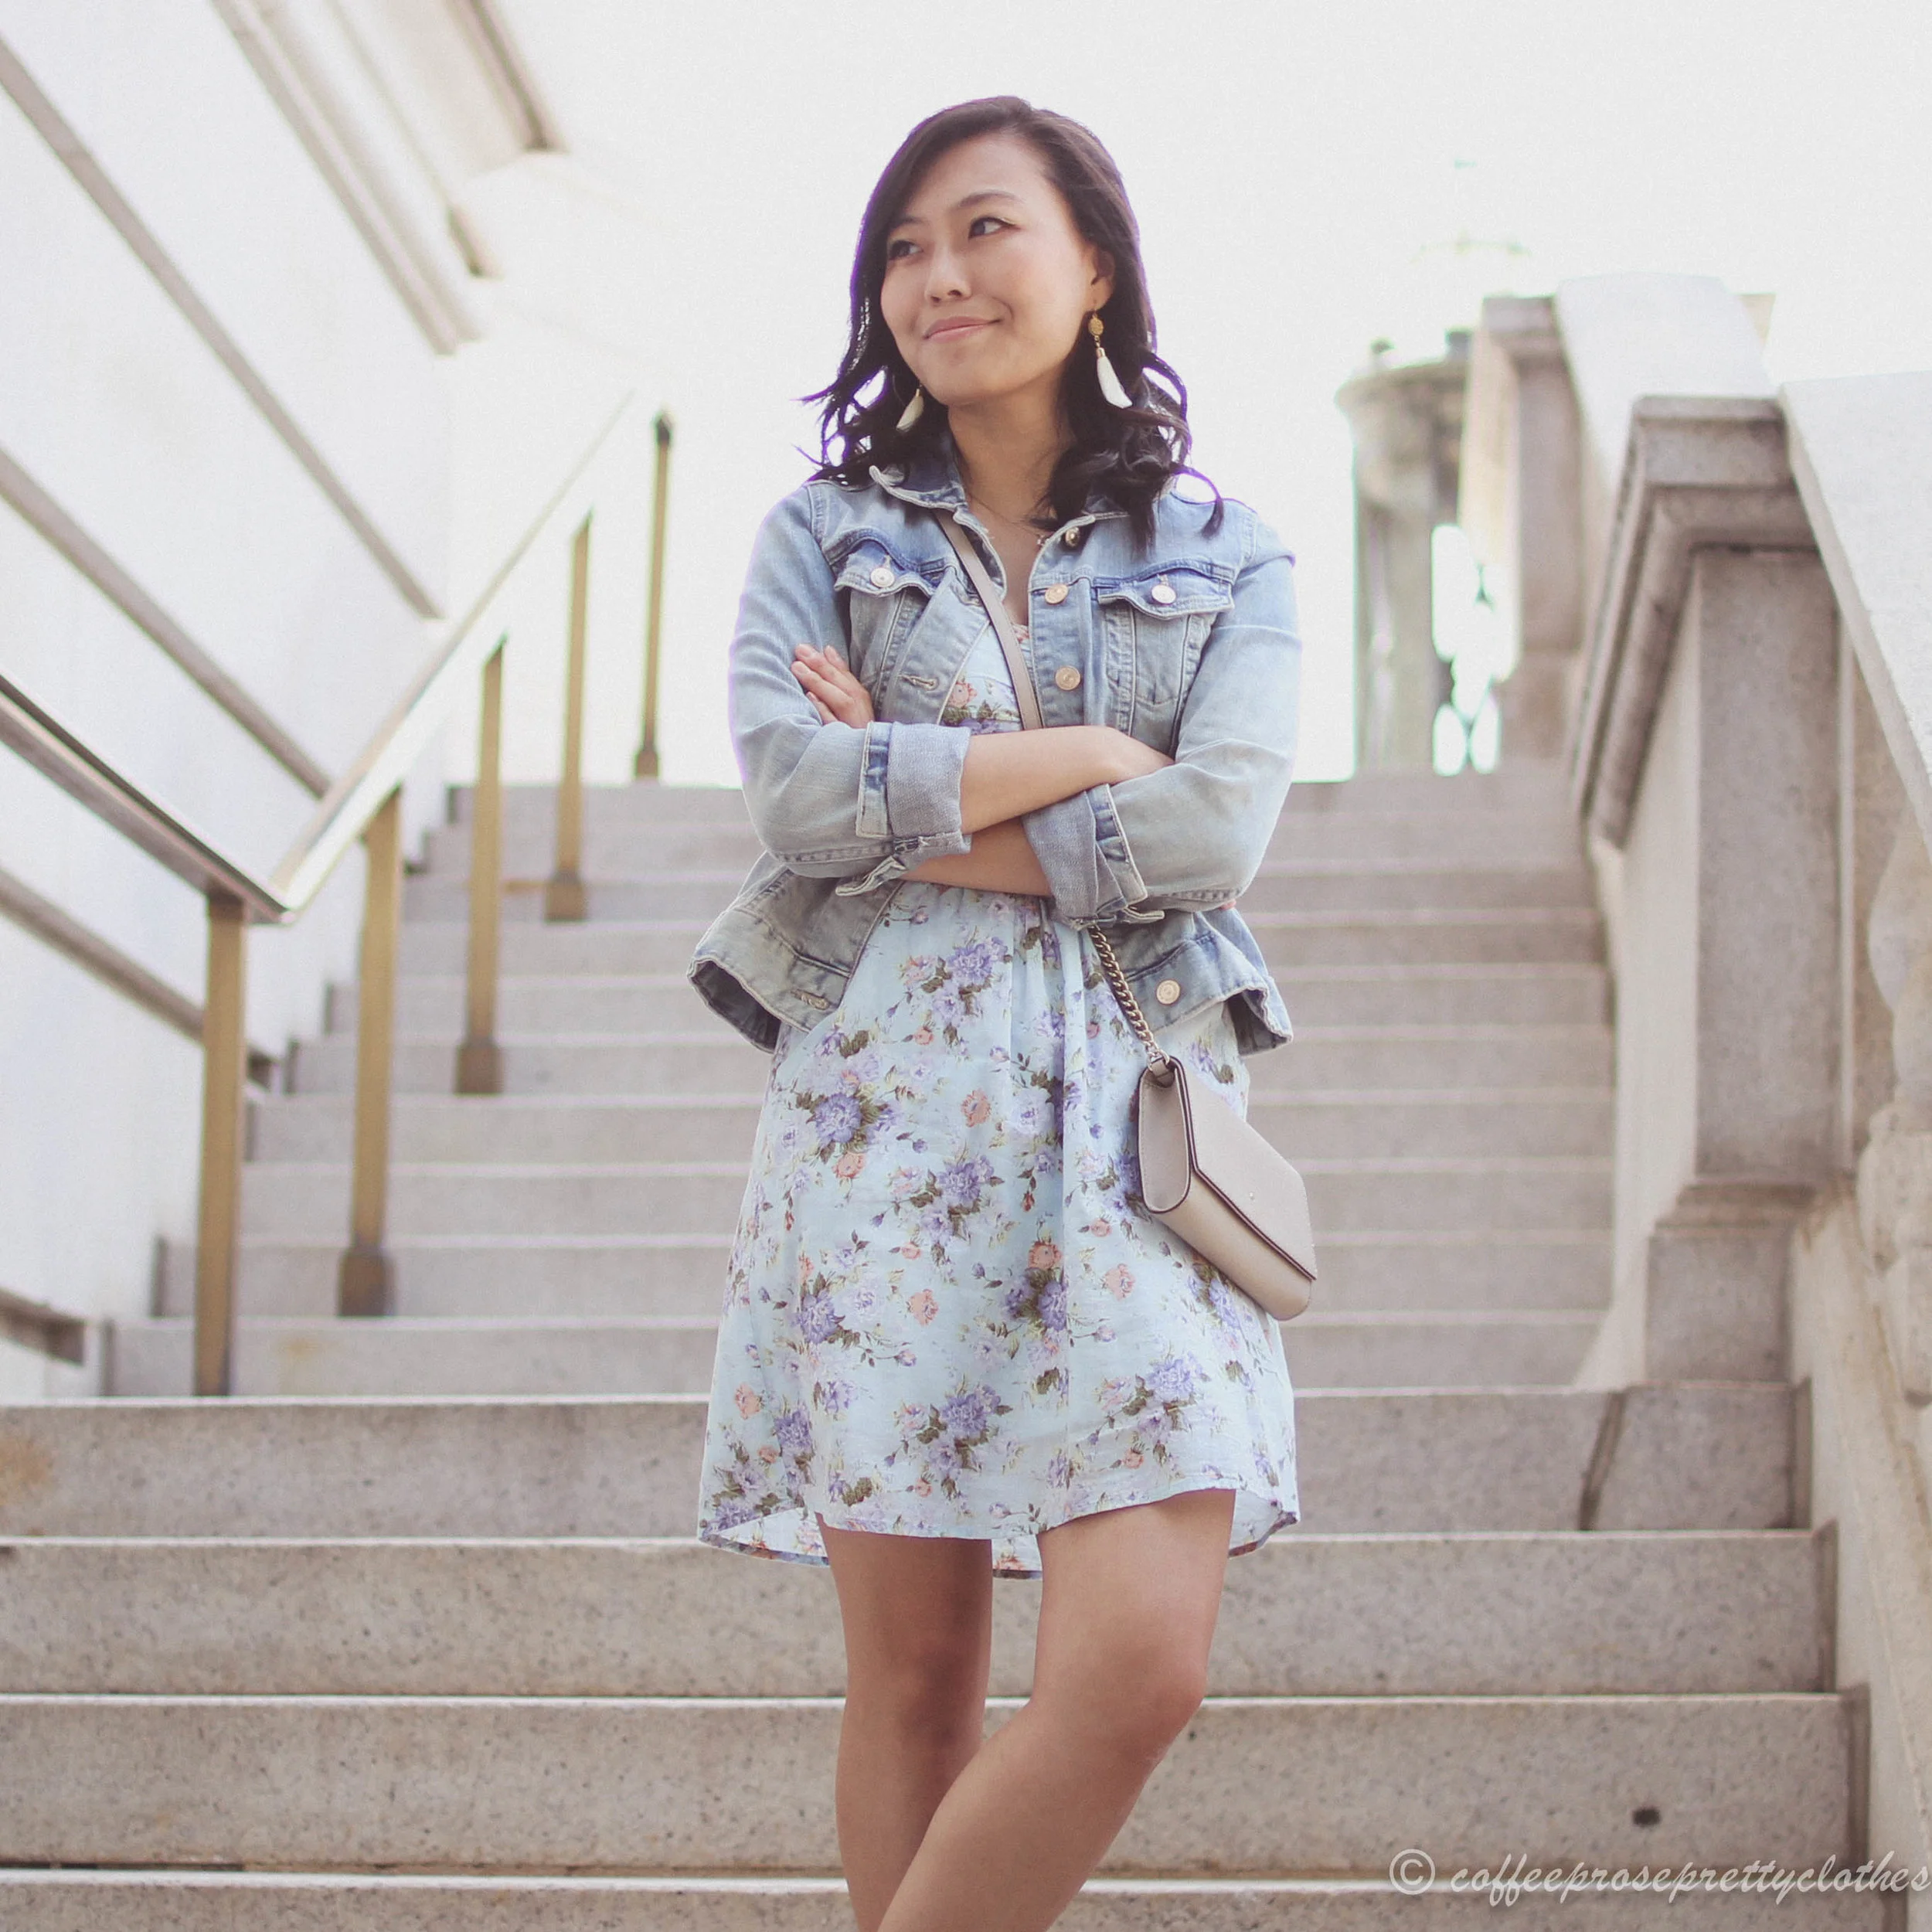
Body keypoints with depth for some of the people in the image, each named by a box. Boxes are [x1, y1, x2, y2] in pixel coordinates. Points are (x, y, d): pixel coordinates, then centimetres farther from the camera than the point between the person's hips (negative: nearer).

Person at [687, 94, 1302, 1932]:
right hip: (882, 1100, 0)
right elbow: (796, 789, -5)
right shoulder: (821, 535, 13)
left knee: (1142, 1664, -13)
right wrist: (1088, 755, -3)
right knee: (914, 1677, 0)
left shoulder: (1223, 557, 12)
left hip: (1130, 1119, 0)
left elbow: (1215, 830, -5)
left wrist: (917, 807, -5)